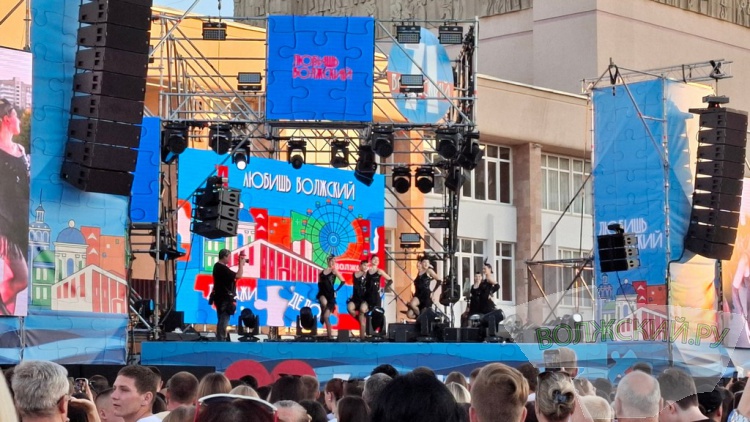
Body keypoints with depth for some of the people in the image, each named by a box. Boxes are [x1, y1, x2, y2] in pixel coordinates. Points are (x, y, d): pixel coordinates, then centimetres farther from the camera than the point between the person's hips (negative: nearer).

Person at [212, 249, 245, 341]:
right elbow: (238, 276, -25)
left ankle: (220, 340, 23)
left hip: (221, 298, 10)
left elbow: (232, 275, 15)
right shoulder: (222, 268, -20)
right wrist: (241, 264, -14)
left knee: (222, 321, 17)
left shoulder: (218, 266, 12)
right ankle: (221, 340, -9)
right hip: (224, 299, -10)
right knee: (223, 321, -9)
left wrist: (241, 264, 8)